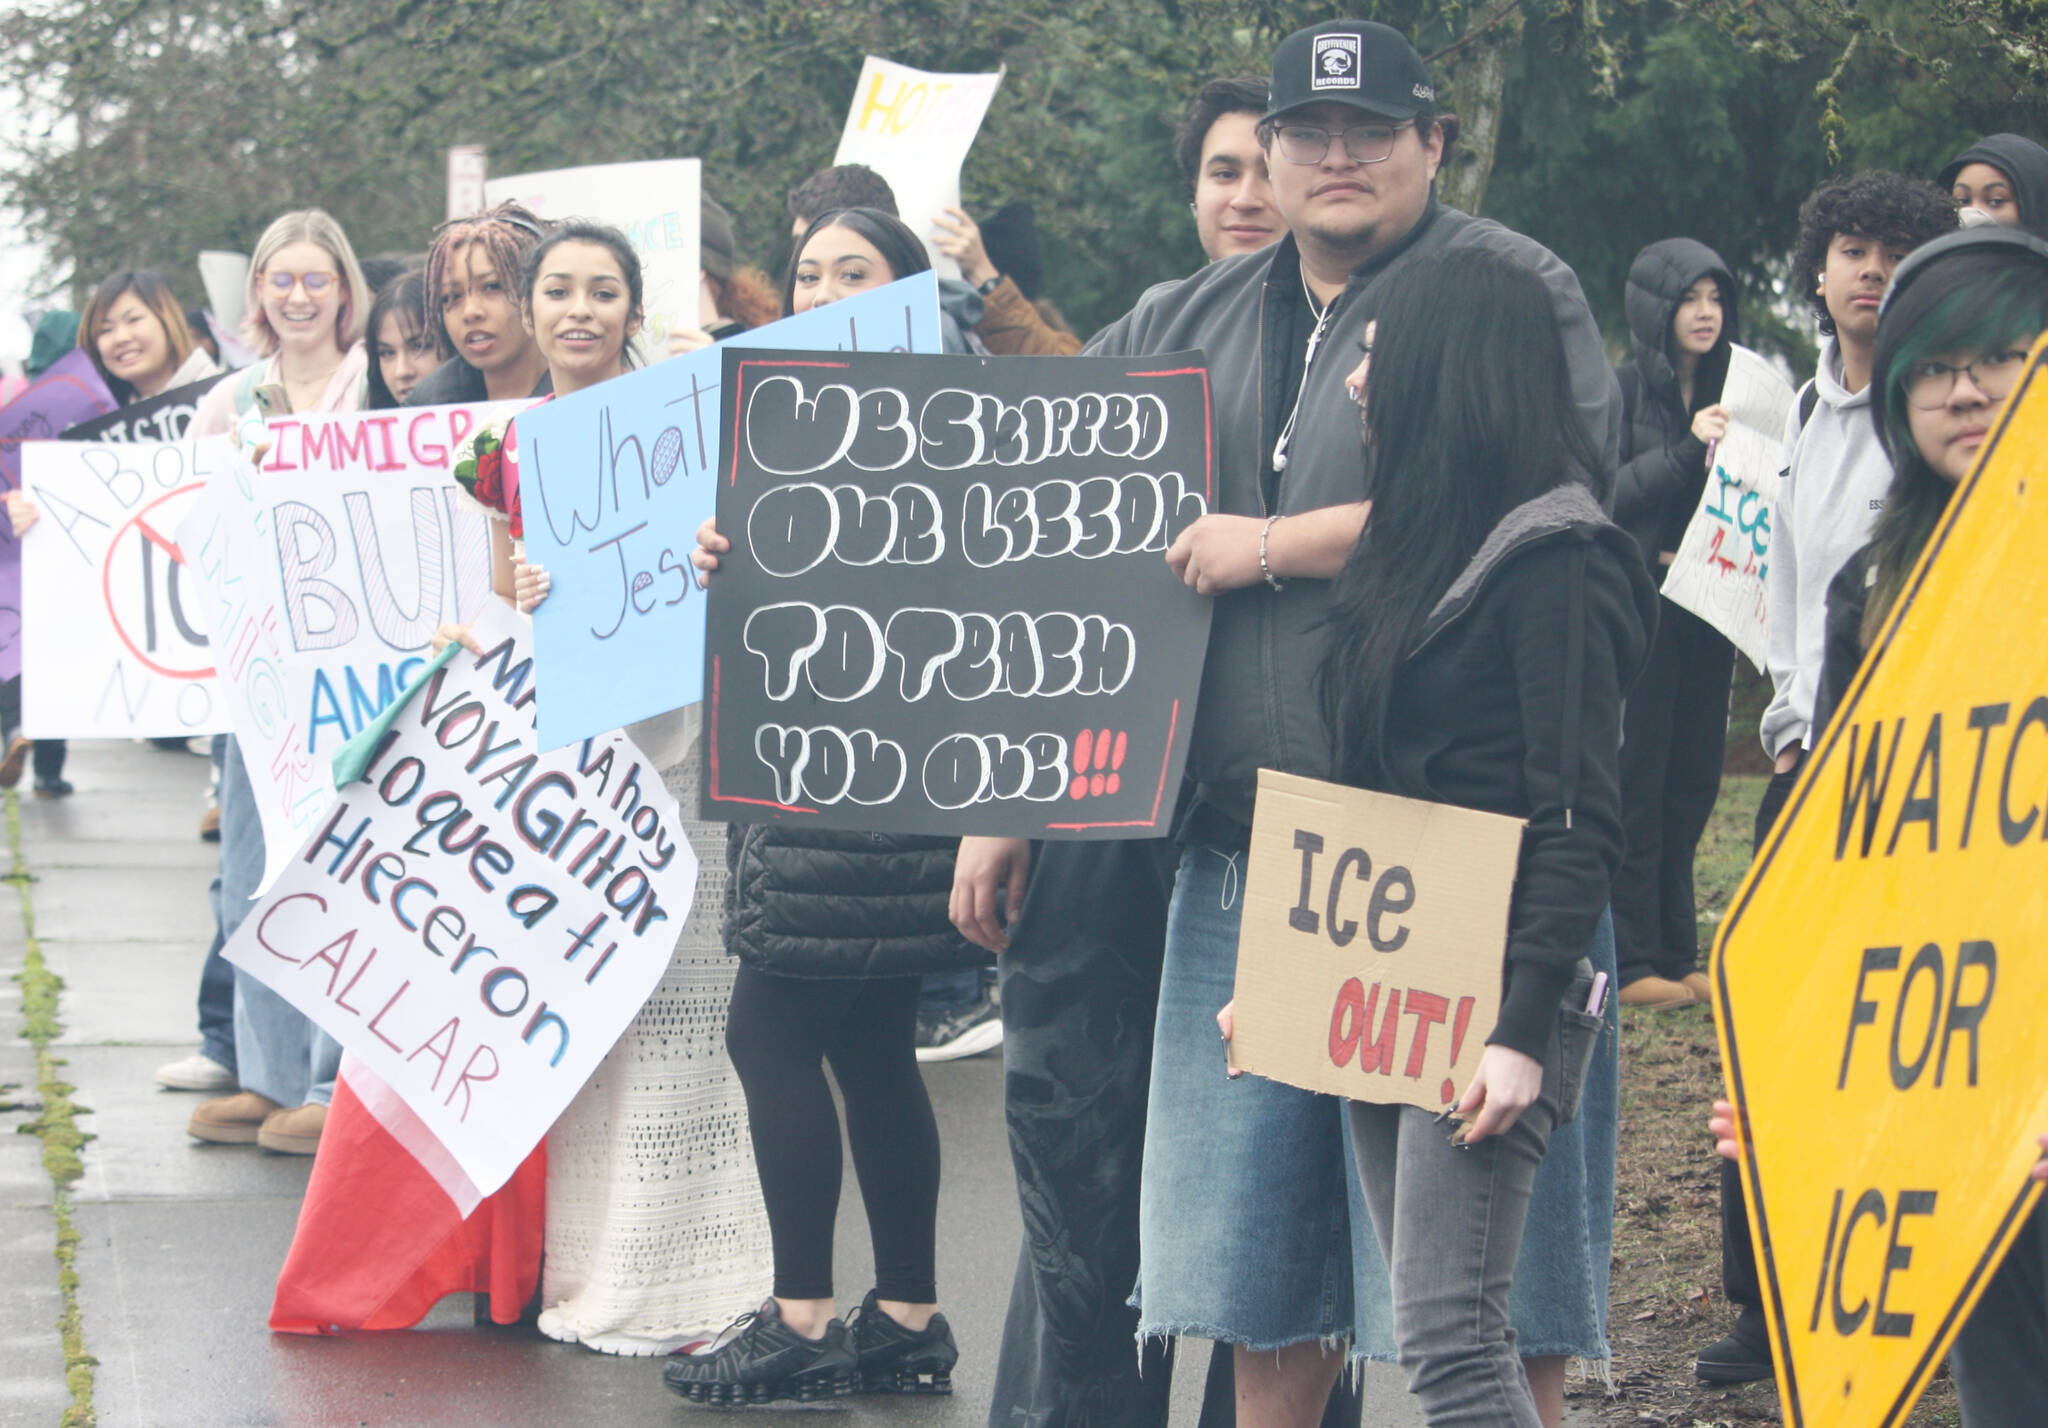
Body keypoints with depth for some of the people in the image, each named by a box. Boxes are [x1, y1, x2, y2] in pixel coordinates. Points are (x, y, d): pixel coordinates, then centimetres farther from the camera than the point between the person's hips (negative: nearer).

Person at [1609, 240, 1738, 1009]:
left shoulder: (1729, 393, 14)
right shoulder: (1621, 391, -1)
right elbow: (1606, 495, -10)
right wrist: (1688, 449, -18)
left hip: (1705, 612, 5)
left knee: (1692, 780, 6)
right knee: (1635, 779, -7)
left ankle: (1675, 954, 11)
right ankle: (1629, 959, -5)